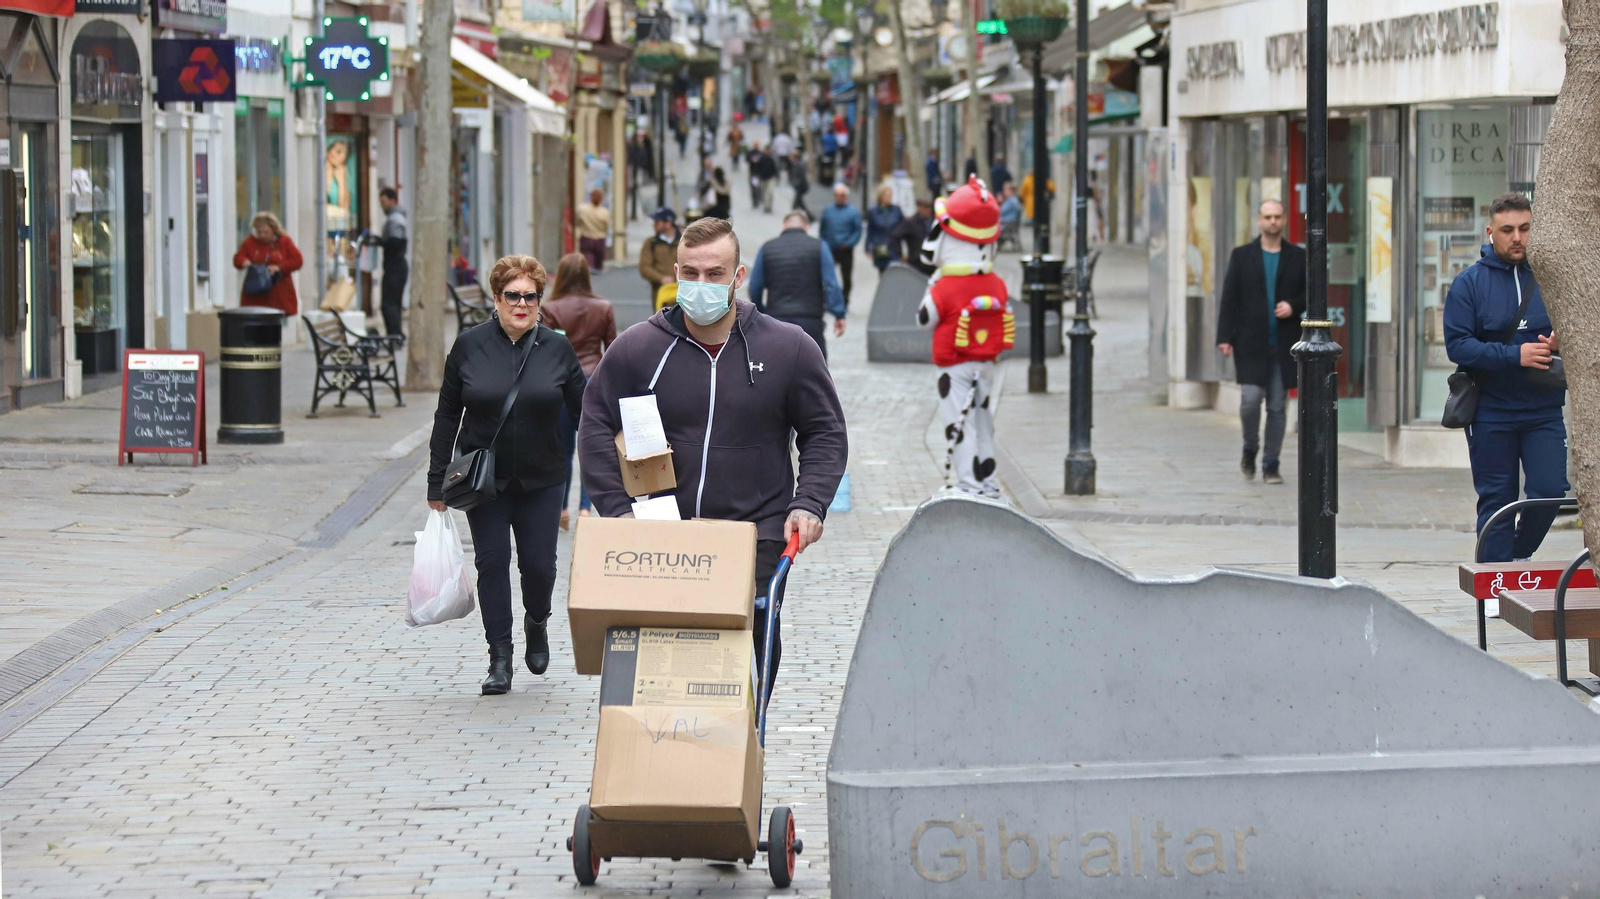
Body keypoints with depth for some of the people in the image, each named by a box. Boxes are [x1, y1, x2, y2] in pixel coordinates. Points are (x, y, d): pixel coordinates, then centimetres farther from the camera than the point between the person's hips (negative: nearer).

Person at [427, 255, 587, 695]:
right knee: (492, 563, -1)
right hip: (483, 478, 0)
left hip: (541, 478, 0)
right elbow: (447, 415, 3)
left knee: (539, 563, -2)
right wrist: (438, 482, 2)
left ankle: (537, 623, 30)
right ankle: (500, 659, 7)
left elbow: (583, 412, 5)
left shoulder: (557, 349, 0)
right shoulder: (469, 346, -1)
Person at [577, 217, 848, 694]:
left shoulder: (789, 348, 3)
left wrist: (808, 505, -5)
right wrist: (617, 511, -3)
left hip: (757, 539, -1)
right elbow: (595, 430, 8)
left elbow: (826, 435, 9)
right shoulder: (636, 349, 4)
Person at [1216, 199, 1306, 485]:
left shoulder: (1299, 257, 8)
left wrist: (1294, 306, -9)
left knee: (1277, 407, 3)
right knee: (1250, 399, -11)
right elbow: (1229, 298, 3)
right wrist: (1224, 336, -6)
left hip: (1283, 346, 1)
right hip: (1251, 344, -1)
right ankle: (1250, 449, 14)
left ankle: (1270, 465, 11)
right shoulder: (1242, 256, 6)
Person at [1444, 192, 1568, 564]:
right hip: (1491, 413, -2)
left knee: (1550, 491, -6)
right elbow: (1457, 345, -10)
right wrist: (1514, 355, -21)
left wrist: (1561, 343, -13)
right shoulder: (1469, 283, -2)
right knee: (1496, 501, 3)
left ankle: (1520, 555, 20)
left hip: (1544, 411, 2)